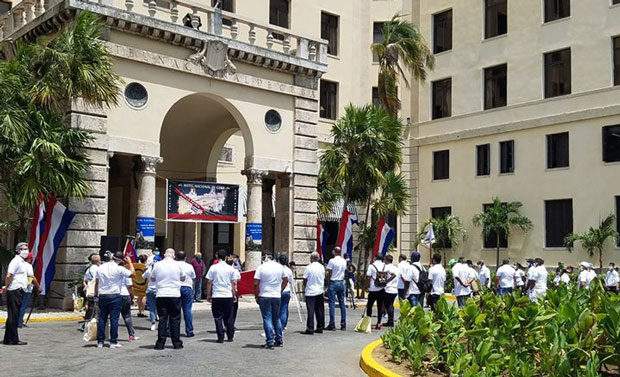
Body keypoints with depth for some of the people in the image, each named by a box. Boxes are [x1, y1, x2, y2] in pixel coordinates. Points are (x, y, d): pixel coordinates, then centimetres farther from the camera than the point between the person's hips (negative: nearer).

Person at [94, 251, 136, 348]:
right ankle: (113, 342, 2)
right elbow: (133, 274, -5)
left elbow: (96, 283, 10)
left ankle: (100, 341, 12)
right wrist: (129, 262, 6)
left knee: (102, 319, 9)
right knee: (114, 319, 0)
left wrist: (96, 295, 18)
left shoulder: (100, 268, 6)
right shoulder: (119, 269, -10)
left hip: (102, 296, 4)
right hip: (115, 296, -4)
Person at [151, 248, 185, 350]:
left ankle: (160, 343, 6)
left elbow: (152, 279, 10)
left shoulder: (157, 265, -2)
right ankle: (177, 343, 10)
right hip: (175, 295, -1)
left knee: (162, 319, 6)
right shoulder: (177, 265, -3)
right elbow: (183, 279, 10)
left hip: (161, 295, 1)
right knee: (175, 319, 6)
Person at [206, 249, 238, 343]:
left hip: (216, 296, -2)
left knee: (218, 318, 4)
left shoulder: (213, 268, -2)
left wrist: (208, 295, 7)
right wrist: (234, 295, 13)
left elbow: (209, 282, -1)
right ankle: (230, 337, 17)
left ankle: (220, 337, 2)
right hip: (228, 296, 2)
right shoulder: (231, 268, 2)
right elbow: (234, 283, 4)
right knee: (229, 317, 11)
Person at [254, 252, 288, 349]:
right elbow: (285, 280, 14)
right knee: (276, 318, 16)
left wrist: (256, 296, -1)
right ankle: (279, 340, 22)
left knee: (267, 319, 0)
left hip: (264, 297, -4)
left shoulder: (261, 267, -9)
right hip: (277, 296, 4)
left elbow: (256, 283, -11)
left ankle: (270, 342, -2)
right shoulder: (279, 266, 5)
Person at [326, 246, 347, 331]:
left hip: (333, 283, -5)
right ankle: (343, 325, 9)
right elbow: (345, 271, 10)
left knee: (332, 304, -3)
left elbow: (329, 273, -9)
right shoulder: (344, 261, 6)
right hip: (341, 282, 5)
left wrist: (328, 279, 6)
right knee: (342, 303, 8)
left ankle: (332, 325, -5)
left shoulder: (332, 261, -11)